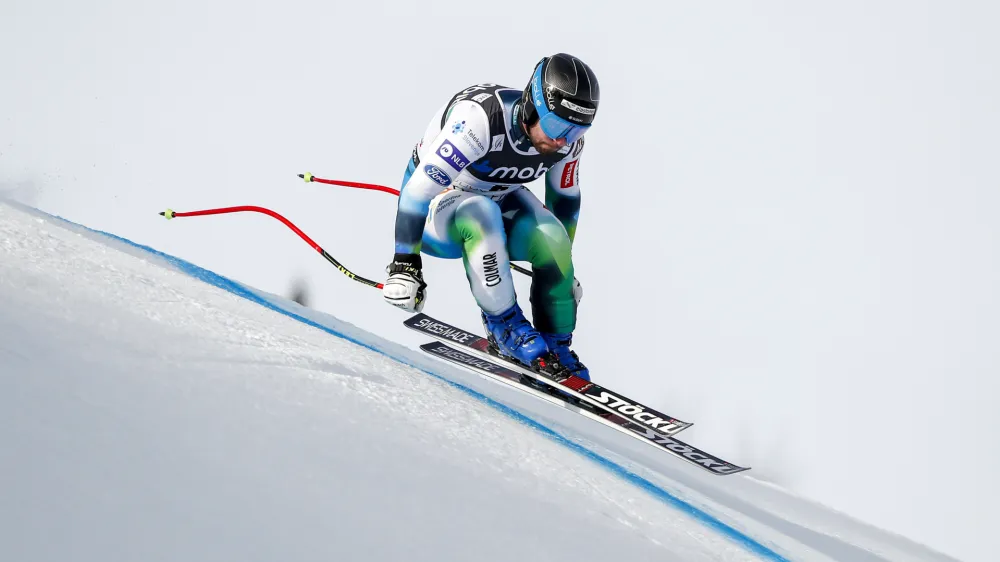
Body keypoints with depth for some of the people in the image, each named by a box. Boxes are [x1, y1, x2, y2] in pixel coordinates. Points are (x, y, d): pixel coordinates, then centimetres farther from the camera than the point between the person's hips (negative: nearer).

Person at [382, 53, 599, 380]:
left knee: (551, 239, -23)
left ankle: (555, 345, -4)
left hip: (499, 198, 5)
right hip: (436, 207, -5)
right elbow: (419, 189, -37)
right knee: (482, 213, -38)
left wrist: (563, 266, 14)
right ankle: (504, 328, -23)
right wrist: (404, 265, -37)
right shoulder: (481, 117, -38)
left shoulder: (567, 137, -17)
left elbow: (565, 197, 3)